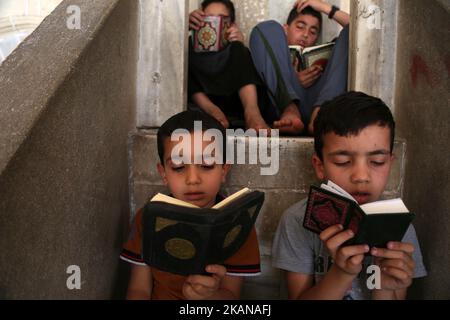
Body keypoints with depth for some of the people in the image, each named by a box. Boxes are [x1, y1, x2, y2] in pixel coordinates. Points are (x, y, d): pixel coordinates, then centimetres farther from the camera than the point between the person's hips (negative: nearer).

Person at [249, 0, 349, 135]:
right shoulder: (269, 54, 31)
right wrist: (294, 84, -3)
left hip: (316, 106, 2)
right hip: (284, 107, -1)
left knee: (350, 32, 1)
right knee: (269, 28, 1)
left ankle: (320, 114, -27)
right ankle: (291, 110, -26)